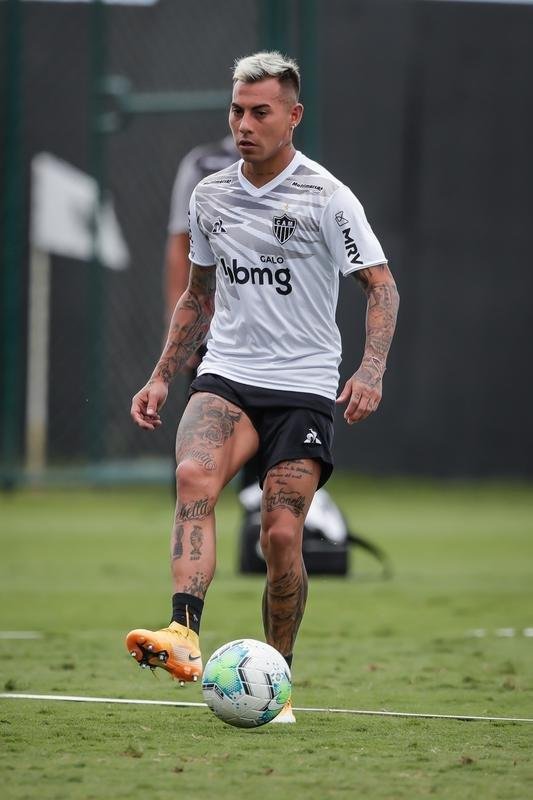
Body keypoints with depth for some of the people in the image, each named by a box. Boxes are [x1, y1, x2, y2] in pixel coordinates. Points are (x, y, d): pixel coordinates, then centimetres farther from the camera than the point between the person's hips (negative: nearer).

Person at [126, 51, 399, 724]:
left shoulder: (325, 197, -6)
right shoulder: (209, 197, 10)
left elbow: (381, 286, -4)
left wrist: (371, 372, -19)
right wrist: (161, 378, 16)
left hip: (303, 386, -3)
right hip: (225, 376, 3)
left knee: (281, 535, -10)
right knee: (194, 474, -28)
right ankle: (184, 633, -43)